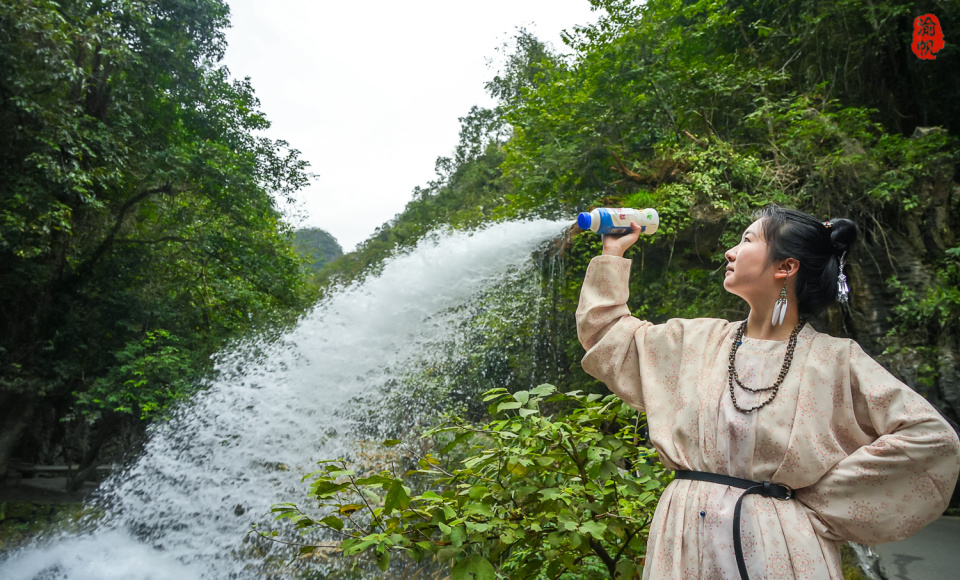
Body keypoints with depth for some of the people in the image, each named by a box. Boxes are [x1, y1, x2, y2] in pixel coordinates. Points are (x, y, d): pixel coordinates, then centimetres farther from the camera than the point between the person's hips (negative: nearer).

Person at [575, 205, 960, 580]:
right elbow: (604, 333, 11)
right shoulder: (696, 339, 4)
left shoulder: (835, 360, -6)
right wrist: (613, 252, 11)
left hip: (779, 548, -3)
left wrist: (819, 498, -10)